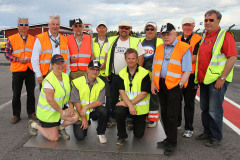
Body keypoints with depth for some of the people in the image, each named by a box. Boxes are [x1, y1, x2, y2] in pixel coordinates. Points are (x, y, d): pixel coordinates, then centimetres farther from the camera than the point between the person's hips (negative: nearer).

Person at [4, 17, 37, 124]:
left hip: (30, 70, 2)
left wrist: (31, 59, -12)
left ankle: (31, 112, 24)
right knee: (16, 94, 4)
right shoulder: (11, 39, 2)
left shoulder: (33, 39, 8)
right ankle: (16, 115, 17)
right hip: (17, 70, -2)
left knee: (31, 93, 9)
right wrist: (18, 59, -15)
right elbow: (7, 53, -1)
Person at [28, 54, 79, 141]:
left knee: (75, 117, -18)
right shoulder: (49, 80, -24)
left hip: (59, 108, 7)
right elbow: (50, 100, -29)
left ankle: (61, 128, 13)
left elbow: (68, 93, 5)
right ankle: (34, 125, 23)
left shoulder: (66, 76, 1)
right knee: (54, 138, 1)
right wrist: (62, 112, -23)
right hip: (47, 112, -6)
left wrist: (71, 106, -9)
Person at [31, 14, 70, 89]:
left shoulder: (64, 39, 13)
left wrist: (67, 74, 9)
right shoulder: (40, 39, 1)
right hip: (45, 75, -3)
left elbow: (67, 59, 15)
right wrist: (38, 75, -6)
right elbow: (34, 59, -2)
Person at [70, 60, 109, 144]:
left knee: (103, 111, -30)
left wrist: (86, 107, -25)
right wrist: (83, 118, -14)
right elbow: (76, 102, -11)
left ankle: (101, 133, -5)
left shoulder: (101, 84, -5)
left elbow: (100, 101, -13)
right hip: (80, 112, -1)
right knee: (80, 136, -14)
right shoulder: (77, 82, -11)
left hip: (93, 110, 2)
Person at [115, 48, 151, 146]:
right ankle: (122, 136, -8)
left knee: (138, 135, 4)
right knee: (118, 112, -33)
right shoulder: (122, 73, 0)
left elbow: (144, 93, -15)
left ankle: (135, 121, 38)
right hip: (127, 104, 2)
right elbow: (121, 91, -8)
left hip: (140, 107, -1)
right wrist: (130, 105, -24)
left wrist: (128, 103, -21)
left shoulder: (144, 73, -11)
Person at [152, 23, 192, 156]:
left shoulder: (183, 48, -4)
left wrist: (179, 84, -15)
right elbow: (154, 68, 16)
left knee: (171, 115, -2)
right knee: (164, 113, 13)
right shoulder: (159, 48, 14)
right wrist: (153, 83, 6)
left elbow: (187, 70, -7)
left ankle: (171, 144, 13)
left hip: (174, 85, -6)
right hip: (161, 84, 6)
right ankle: (169, 138, 29)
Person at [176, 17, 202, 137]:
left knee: (189, 103, 4)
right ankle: (177, 123, 31)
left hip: (190, 75, -4)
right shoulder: (177, 40, 11)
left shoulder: (198, 40, -4)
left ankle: (189, 128, 17)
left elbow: (195, 58, -14)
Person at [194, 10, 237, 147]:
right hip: (204, 79, 8)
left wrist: (222, 78, -20)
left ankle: (216, 138, 15)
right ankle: (207, 133, 31)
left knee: (214, 111, -2)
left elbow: (232, 57, -16)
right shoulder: (204, 37, 15)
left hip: (217, 80, -8)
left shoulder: (225, 35, -9)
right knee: (204, 108, 15)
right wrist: (199, 76, 16)